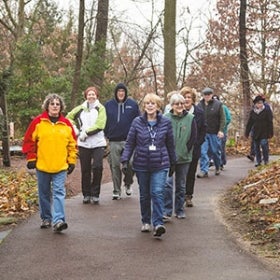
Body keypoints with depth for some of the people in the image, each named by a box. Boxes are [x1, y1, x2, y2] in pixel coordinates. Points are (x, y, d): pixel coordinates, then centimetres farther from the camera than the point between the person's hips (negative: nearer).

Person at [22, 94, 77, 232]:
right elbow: (29, 141, 1)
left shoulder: (66, 124, 3)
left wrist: (72, 161, 6)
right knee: (44, 194, 11)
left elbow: (72, 144, 9)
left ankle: (58, 221, -13)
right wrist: (31, 158, -2)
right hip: (42, 166, 0)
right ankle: (46, 219, 25)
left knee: (59, 193, -8)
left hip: (60, 166, 0)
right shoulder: (38, 121, -1)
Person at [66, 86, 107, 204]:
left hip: (98, 143, -2)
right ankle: (86, 194, 17)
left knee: (97, 167, -11)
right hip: (83, 143, 3)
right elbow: (69, 117, 21)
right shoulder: (81, 108, 10)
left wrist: (86, 132, -11)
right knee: (85, 169, 6)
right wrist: (75, 128, 7)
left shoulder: (100, 108, 1)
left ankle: (95, 194, 2)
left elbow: (99, 125, -11)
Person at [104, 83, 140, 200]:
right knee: (115, 166, 3)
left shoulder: (133, 104, 4)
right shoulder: (108, 105, 6)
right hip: (114, 141, 1)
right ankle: (116, 190, 12)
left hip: (129, 140, -1)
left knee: (130, 164, -9)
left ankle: (128, 184, 18)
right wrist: (105, 135, 5)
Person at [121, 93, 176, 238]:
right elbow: (130, 143, 0)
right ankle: (146, 222, 26)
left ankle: (158, 223, -17)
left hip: (160, 165, -1)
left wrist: (173, 163, 13)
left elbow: (170, 144, 8)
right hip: (141, 165, 1)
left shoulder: (165, 122, 0)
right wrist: (125, 160, -10)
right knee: (144, 195, 12)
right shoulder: (137, 122, -1)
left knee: (157, 193, -15)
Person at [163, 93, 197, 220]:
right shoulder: (166, 118, -3)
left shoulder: (190, 119, 0)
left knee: (181, 185, 12)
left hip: (184, 157, 2)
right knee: (167, 183, -11)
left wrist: (184, 151, -4)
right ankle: (167, 211, -6)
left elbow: (193, 138, 2)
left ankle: (180, 210, 23)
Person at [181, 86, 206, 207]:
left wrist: (197, 143, -1)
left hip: (194, 149, 2)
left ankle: (188, 196, 18)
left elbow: (203, 129, 7)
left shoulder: (199, 112, 1)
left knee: (191, 173, 9)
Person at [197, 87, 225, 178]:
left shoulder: (218, 104, -3)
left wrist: (221, 130, -13)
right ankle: (204, 170, -5)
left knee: (215, 151, 10)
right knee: (203, 151, -8)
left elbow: (222, 119, -4)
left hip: (214, 133, -1)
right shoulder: (199, 105, 3)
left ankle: (218, 167, 33)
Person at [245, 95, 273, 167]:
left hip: (264, 132, -4)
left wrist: (270, 133, -7)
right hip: (256, 132, 4)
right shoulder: (252, 111, 6)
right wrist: (247, 133, 10)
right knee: (256, 147, 5)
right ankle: (258, 161, 13)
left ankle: (266, 160, 0)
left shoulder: (267, 110, -4)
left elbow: (270, 122, -4)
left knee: (264, 144, -13)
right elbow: (249, 123, 12)